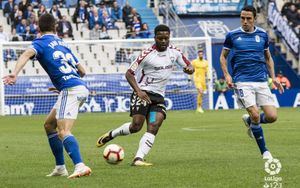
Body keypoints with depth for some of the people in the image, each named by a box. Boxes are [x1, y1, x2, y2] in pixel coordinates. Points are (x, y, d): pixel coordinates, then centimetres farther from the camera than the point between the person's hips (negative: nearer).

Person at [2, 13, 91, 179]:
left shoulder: (40, 42, 3)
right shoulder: (61, 43, 24)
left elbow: (27, 54, -21)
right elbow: (82, 71, 28)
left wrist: (14, 74, -36)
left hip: (70, 89, -8)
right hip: (81, 86, 8)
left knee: (63, 131, -19)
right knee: (49, 125, 20)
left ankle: (80, 166, -38)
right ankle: (60, 168, 18)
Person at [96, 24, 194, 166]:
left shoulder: (174, 52, 5)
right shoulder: (147, 54, -10)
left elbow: (188, 66, 15)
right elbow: (129, 73, -8)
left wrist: (189, 69, -11)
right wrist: (138, 91, -22)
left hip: (159, 96, 4)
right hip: (143, 93, -4)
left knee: (154, 127, -15)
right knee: (136, 126, -16)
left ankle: (138, 159, -21)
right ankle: (111, 134, 11)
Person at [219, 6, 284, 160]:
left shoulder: (262, 35, 9)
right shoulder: (232, 35, 1)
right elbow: (223, 56, 12)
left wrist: (273, 77, 9)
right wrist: (227, 75, -3)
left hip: (261, 81, 3)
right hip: (242, 82, -3)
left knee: (272, 116, -9)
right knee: (255, 114, -19)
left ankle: (249, 121, 24)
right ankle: (264, 152, -3)